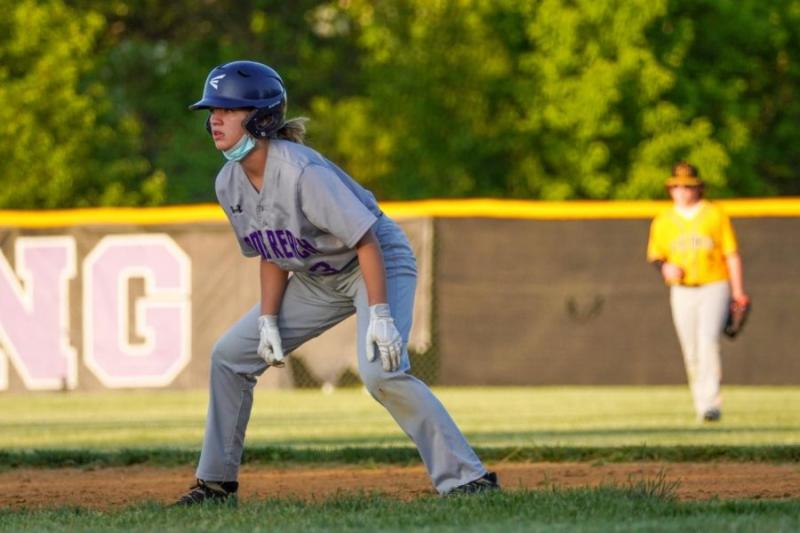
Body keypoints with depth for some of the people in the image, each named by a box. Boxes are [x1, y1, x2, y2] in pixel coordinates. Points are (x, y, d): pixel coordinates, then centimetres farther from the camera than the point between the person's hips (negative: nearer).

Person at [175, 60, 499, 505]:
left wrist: (380, 314, -36)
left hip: (380, 262, -9)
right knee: (231, 355, 7)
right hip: (317, 279, 9)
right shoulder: (229, 184, -6)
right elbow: (273, 254, 6)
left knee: (380, 370, -31)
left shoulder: (301, 172, -31)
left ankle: (467, 478, -25)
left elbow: (366, 240, -31)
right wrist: (268, 320, -1)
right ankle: (216, 483, 18)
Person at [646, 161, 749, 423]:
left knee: (708, 340, -21)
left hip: (715, 287, -3)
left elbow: (732, 255, 2)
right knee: (691, 352, 4)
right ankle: (701, 403, 16)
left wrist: (738, 292, -4)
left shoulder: (715, 215, 1)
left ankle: (710, 402, -24)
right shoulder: (663, 221, 9)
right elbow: (654, 255, 15)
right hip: (682, 292, 3)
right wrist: (665, 267, -10)